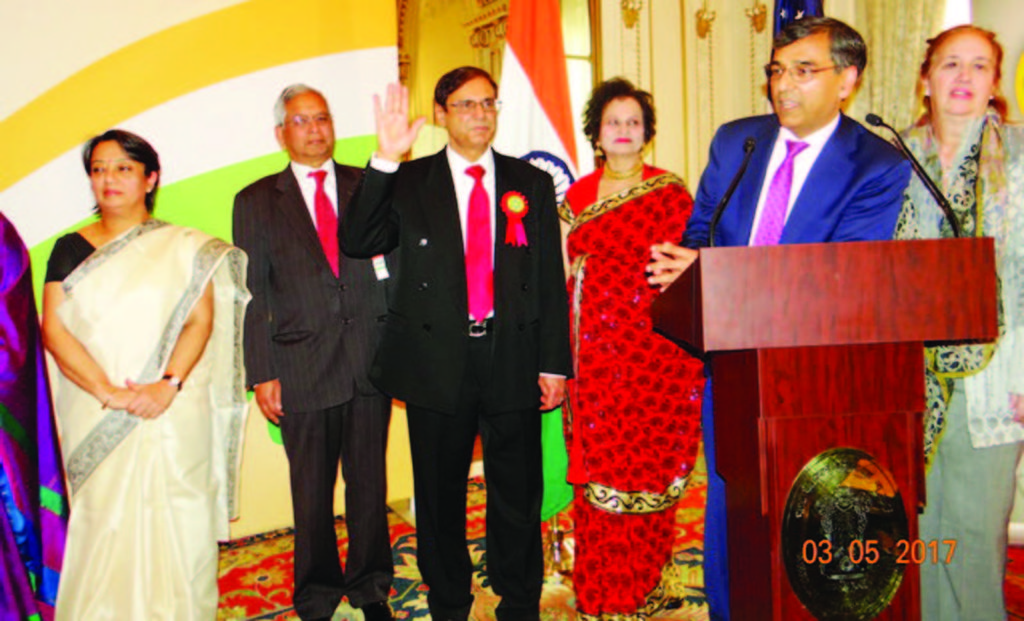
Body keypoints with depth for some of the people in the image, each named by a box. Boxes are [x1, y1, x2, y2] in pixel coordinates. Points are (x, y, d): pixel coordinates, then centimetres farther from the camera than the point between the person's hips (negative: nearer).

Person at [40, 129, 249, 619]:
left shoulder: (184, 248, 4)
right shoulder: (71, 249, 7)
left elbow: (200, 321, -3)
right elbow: (54, 329, -1)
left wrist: (168, 384, -18)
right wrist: (107, 391, -14)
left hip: (174, 414, -1)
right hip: (95, 417, 2)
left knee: (174, 524, 4)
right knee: (104, 526, 7)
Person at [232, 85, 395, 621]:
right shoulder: (256, 201, 5)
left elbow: (396, 263, 8)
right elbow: (254, 294, 2)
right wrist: (262, 374, -4)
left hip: (371, 362, 1)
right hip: (302, 370, -1)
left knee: (369, 482, 11)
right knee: (311, 492, 10)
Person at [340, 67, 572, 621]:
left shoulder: (532, 184, 8)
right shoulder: (407, 183, 5)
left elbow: (551, 279, 6)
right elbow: (356, 242, -10)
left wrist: (554, 362, 1)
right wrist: (384, 159, -18)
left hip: (513, 360, 1)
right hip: (437, 361, 0)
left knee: (517, 494, 10)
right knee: (440, 497, 11)